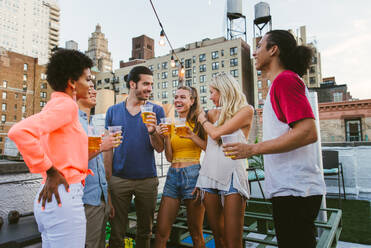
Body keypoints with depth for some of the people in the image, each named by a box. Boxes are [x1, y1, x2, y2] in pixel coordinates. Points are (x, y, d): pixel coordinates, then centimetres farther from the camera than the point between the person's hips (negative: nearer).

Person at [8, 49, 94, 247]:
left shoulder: (55, 103, 15)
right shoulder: (66, 104, -13)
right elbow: (19, 131, -26)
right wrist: (50, 171, -18)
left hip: (53, 195, 9)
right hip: (63, 197, -9)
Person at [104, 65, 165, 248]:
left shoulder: (156, 111, 0)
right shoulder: (113, 111, 3)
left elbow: (159, 148, -5)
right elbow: (108, 149, 6)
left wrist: (152, 131, -24)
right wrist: (108, 179, 3)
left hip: (147, 179, 0)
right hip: (118, 179, 0)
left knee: (145, 231, 16)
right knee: (116, 233, 11)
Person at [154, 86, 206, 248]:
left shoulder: (198, 122, 0)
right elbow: (169, 158, 8)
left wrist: (192, 136, -15)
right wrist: (166, 137, -6)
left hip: (192, 174, -4)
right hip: (173, 175, 4)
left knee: (196, 234, 8)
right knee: (161, 233, 5)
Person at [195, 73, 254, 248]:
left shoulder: (246, 110, -1)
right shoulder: (214, 113, 16)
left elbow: (216, 133, -11)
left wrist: (204, 120, 5)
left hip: (232, 176, -5)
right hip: (209, 175, 6)